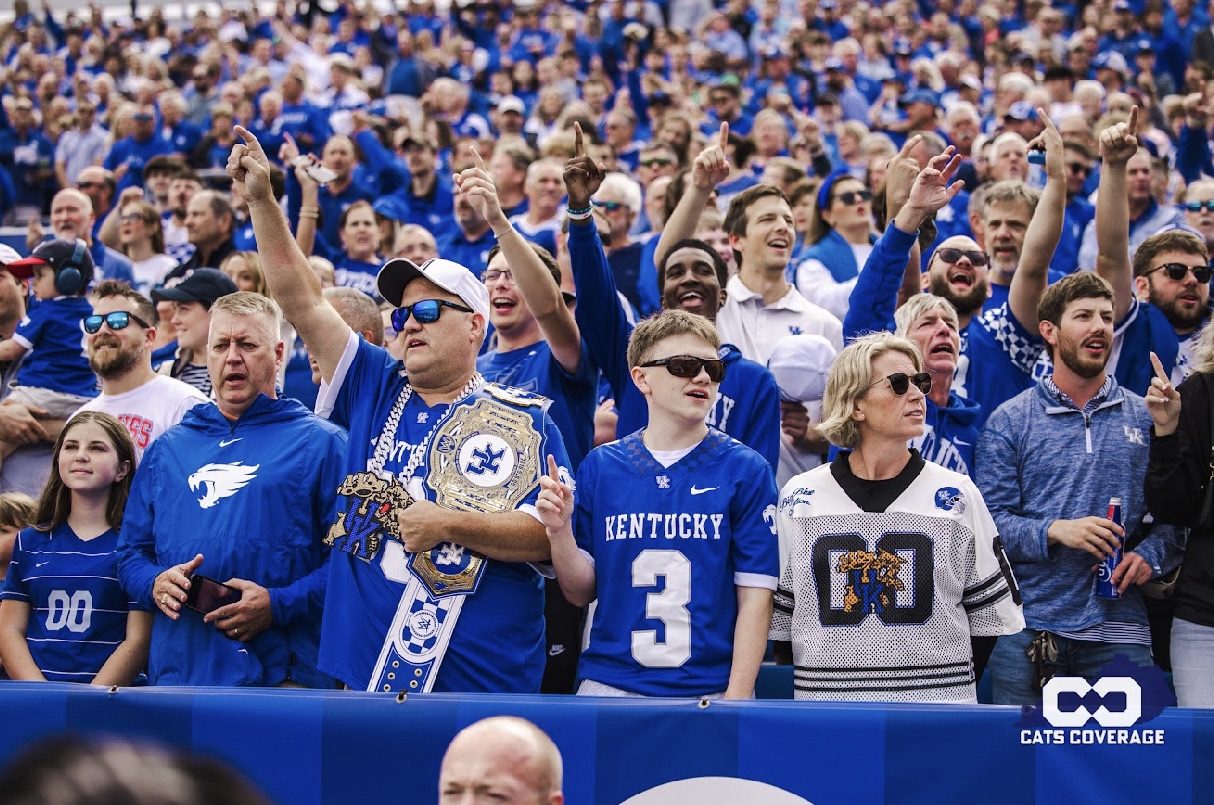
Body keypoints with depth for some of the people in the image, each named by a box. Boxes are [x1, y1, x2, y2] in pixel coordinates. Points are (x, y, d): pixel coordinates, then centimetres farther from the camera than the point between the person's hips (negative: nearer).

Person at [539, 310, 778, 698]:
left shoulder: (746, 470, -1)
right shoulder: (600, 466, 6)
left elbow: (755, 596, -4)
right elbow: (582, 592, 8)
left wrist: (736, 697, -11)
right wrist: (559, 531, -10)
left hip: (710, 691, -2)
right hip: (609, 686, 2)